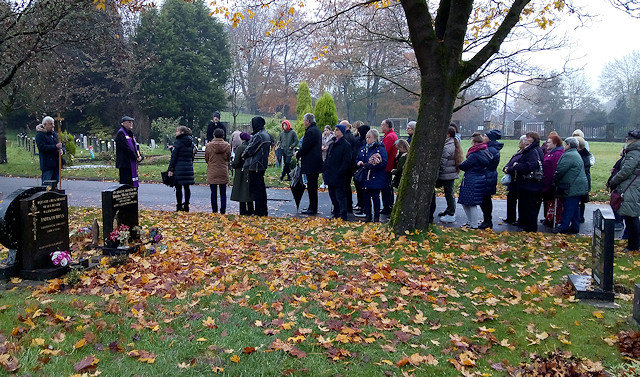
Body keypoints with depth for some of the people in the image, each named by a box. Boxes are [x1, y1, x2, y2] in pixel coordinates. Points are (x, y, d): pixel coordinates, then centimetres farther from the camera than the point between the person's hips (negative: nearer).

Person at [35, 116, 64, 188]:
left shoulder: (54, 134, 17)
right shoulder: (40, 135, -4)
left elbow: (61, 145, 19)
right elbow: (42, 147, -17)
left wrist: (61, 150, -4)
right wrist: (55, 147, -23)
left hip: (56, 163, 7)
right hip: (47, 164, -7)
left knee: (55, 183, 11)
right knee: (46, 184, -7)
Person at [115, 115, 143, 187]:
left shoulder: (130, 133, 19)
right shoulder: (121, 133, -9)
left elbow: (136, 146, 19)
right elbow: (126, 148, -17)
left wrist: (140, 156, 1)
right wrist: (136, 157, -14)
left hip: (132, 164, 9)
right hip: (124, 163, -9)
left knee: (131, 183, 10)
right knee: (125, 183, -8)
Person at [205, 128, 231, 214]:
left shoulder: (209, 145, -8)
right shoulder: (227, 145, -6)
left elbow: (206, 159, 4)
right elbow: (228, 159, 5)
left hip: (212, 172, -1)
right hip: (223, 172, 1)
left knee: (213, 192, 6)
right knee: (223, 193, 8)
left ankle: (214, 211, 8)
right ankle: (223, 211, 12)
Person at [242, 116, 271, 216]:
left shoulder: (258, 136, -18)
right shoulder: (266, 135, 12)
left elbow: (250, 149, -15)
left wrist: (243, 155, 5)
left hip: (255, 166, -10)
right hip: (262, 165, 10)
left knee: (256, 188, -5)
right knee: (261, 187, 15)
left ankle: (258, 211, -2)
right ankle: (264, 210, 21)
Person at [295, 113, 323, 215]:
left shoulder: (311, 131, -16)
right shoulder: (317, 130, 15)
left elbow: (305, 147, -17)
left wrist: (298, 155, -1)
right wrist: (299, 152, 13)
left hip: (311, 164, -10)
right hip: (315, 163, 10)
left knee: (311, 187, -6)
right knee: (312, 186, 15)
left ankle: (313, 209, -2)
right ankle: (312, 207, 23)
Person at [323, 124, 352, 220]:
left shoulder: (346, 145, -9)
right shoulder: (332, 144, 16)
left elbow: (346, 162, -14)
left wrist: (339, 173, -19)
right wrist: (324, 170, 11)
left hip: (339, 177, -8)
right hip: (330, 176, 8)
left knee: (340, 196, -6)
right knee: (332, 196, 14)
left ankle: (342, 216, -1)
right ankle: (336, 214, 24)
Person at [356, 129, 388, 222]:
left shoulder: (381, 149, -7)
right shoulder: (363, 149, 14)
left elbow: (383, 163, -19)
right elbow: (357, 160, 20)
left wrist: (367, 165, -20)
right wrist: (359, 162, -6)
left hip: (376, 179, -6)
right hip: (365, 178, 6)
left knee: (375, 198, 2)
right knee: (366, 197, 8)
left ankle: (376, 217, 12)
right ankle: (367, 216, 19)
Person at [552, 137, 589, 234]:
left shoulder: (569, 155, -16)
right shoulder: (576, 154, 19)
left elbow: (560, 170, -17)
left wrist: (554, 181, -2)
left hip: (572, 188, -10)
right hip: (578, 187, 10)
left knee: (568, 208, -6)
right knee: (575, 208, 13)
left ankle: (563, 227, -2)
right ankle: (575, 227, 19)